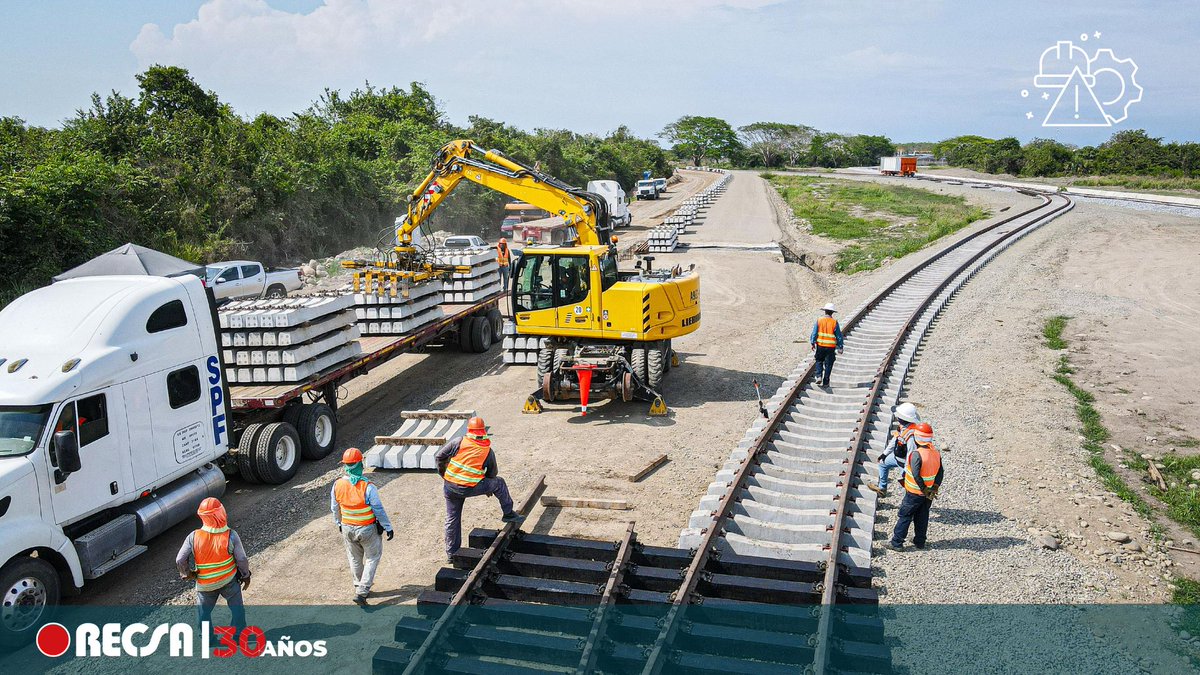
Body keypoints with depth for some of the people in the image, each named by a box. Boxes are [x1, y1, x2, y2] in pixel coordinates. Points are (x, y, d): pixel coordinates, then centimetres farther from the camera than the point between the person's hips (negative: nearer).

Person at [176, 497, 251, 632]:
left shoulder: (194, 537, -22)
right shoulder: (231, 536, -23)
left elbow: (180, 560, -15)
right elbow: (242, 559, -15)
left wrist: (187, 573, 6)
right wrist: (246, 576, 3)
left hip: (205, 584, 1)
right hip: (230, 581, -1)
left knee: (203, 611, 24)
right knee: (237, 608, 21)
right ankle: (239, 635, 32)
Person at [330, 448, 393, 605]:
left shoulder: (337, 485, -11)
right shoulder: (368, 487, -26)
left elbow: (334, 509, 4)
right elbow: (379, 510, -18)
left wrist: (339, 524, 22)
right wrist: (388, 528, -6)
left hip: (347, 529, 4)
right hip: (367, 530, -4)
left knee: (355, 559, 23)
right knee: (372, 558, 13)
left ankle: (359, 588, 37)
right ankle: (361, 592, 5)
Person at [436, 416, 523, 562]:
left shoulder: (458, 442, -1)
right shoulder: (488, 451, 2)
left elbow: (439, 457, 1)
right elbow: (492, 473, 14)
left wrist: (443, 473, 18)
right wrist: (489, 489, 32)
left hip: (449, 487, 2)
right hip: (470, 488, -2)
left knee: (452, 519, 17)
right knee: (499, 483, 18)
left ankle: (451, 554, 26)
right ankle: (508, 514, 31)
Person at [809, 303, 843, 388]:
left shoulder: (819, 321, -2)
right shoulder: (834, 322, -4)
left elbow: (814, 333, -3)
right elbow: (839, 336, -1)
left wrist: (813, 344, 3)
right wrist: (840, 347, 7)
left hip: (820, 346, 1)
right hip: (831, 347, -1)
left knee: (819, 361, 21)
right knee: (828, 365, 8)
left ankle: (819, 376, 2)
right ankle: (825, 383, 10)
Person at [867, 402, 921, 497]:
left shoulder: (911, 435, -38)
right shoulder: (903, 426, -9)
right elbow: (895, 439, 7)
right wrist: (885, 453, 16)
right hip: (897, 456, 10)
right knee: (883, 463, 27)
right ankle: (882, 488, 44)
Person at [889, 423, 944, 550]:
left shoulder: (917, 454, -25)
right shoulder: (936, 453, -1)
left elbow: (916, 475, -27)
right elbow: (940, 472, 2)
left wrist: (924, 489, -16)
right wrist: (934, 488, 0)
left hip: (915, 493, -6)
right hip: (928, 494, 6)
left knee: (904, 517, 4)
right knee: (922, 518, 19)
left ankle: (897, 543, 8)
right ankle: (920, 542, 29)